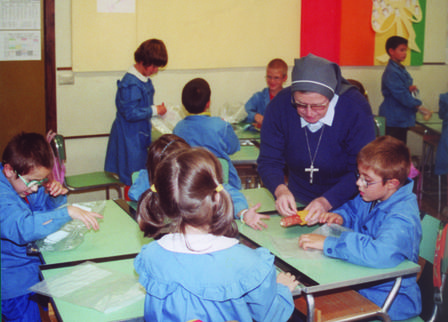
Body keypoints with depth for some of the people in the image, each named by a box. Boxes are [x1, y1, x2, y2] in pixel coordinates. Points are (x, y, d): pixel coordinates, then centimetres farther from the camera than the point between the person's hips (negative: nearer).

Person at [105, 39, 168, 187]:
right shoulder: (130, 84, -22)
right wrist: (154, 110, -17)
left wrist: (157, 109, 6)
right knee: (133, 181, -2)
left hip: (141, 134, 9)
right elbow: (130, 113, -24)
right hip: (130, 137, -9)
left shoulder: (145, 80, 7)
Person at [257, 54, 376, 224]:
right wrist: (280, 189, -24)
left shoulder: (356, 108, -18)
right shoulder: (279, 106, -11)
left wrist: (327, 201, -29)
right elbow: (268, 161, -4)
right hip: (297, 203, 2)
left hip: (345, 206, -2)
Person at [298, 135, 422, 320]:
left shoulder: (402, 218, -28)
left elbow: (381, 254, -45)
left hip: (387, 301, -8)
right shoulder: (373, 196, -1)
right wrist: (340, 216, -2)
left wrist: (328, 243, -40)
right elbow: (353, 208, 22)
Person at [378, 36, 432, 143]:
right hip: (393, 120, -9)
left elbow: (405, 91, 18)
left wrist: (411, 88, -6)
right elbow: (401, 94, -21)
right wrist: (419, 107, -19)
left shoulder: (401, 70, 14)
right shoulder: (391, 72, -17)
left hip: (403, 119, 9)